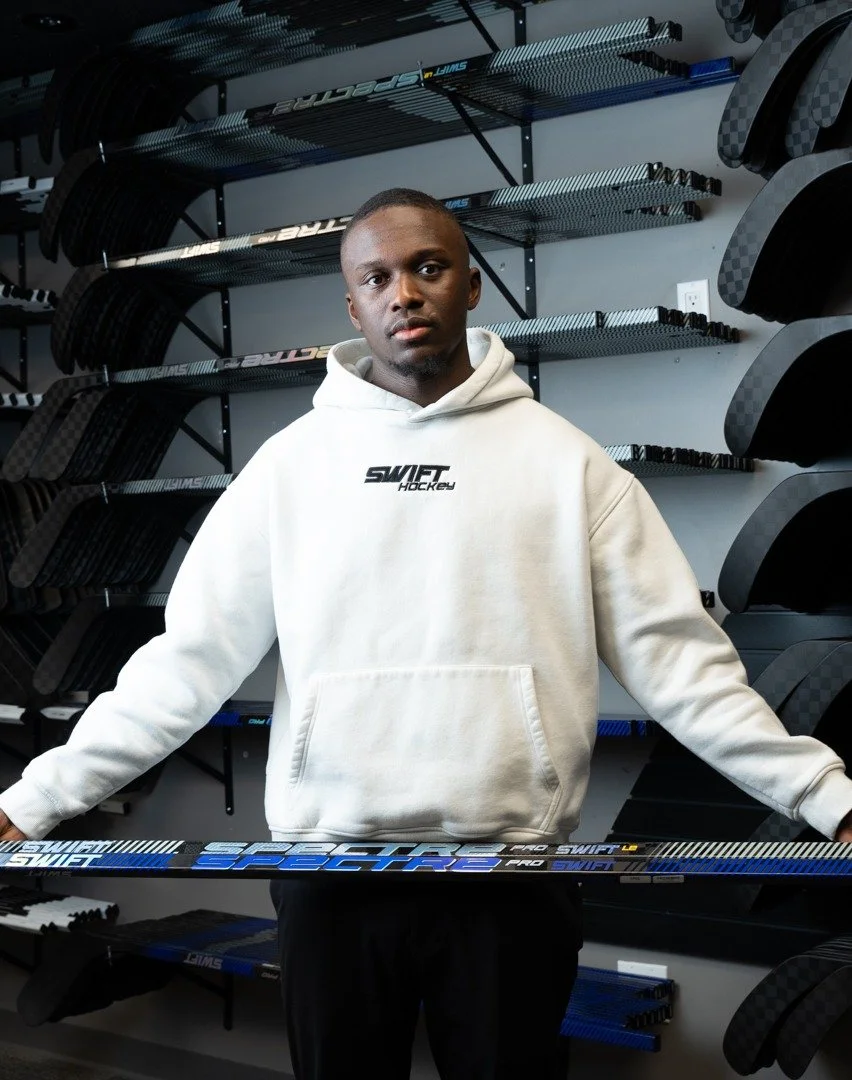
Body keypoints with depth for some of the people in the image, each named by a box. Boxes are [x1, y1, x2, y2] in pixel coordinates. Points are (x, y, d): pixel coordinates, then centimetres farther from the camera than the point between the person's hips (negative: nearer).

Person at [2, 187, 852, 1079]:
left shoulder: (563, 458, 2)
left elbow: (677, 657, 0)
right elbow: (188, 660, 2)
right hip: (328, 872, 1)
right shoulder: (291, 461, 4)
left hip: (512, 876, -1)